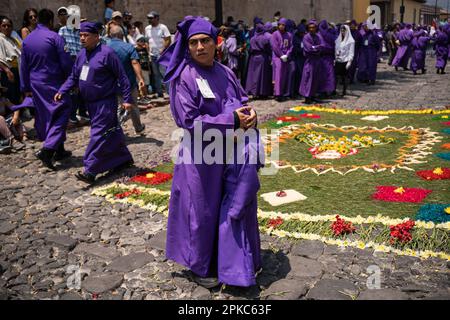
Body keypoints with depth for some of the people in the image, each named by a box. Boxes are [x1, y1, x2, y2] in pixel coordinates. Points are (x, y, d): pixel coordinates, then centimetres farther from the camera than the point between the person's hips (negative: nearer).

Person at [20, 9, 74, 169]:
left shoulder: (27, 40, 10)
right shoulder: (55, 37, -9)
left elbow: (24, 66, 13)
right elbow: (66, 63, -11)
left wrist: (26, 87, 19)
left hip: (36, 84, 7)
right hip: (54, 83, -6)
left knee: (45, 117, 14)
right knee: (60, 115, -3)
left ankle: (59, 150, 23)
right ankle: (47, 150, -19)